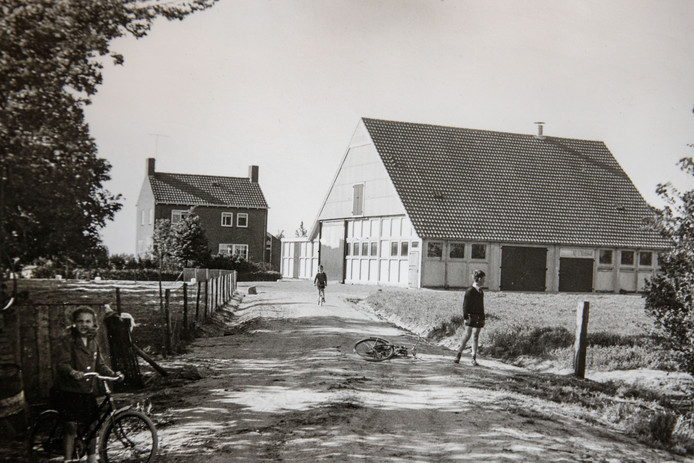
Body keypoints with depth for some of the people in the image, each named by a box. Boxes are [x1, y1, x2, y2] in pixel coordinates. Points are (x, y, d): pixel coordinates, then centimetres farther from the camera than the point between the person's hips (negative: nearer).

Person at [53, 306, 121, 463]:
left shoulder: (93, 342, 13)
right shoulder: (68, 341, -7)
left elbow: (100, 365, 18)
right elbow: (61, 363, -19)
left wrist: (113, 374, 0)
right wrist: (72, 372, -39)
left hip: (88, 391, 6)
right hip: (69, 390, -6)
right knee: (71, 426, -10)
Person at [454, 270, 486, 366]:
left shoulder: (481, 292, 13)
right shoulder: (470, 291, -8)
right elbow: (465, 305, -10)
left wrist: (483, 319, 18)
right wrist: (465, 317, -15)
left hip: (478, 318, 6)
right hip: (470, 316, -6)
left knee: (476, 337, 6)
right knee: (467, 335, -9)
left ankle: (474, 358, 9)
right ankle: (458, 355, 3)